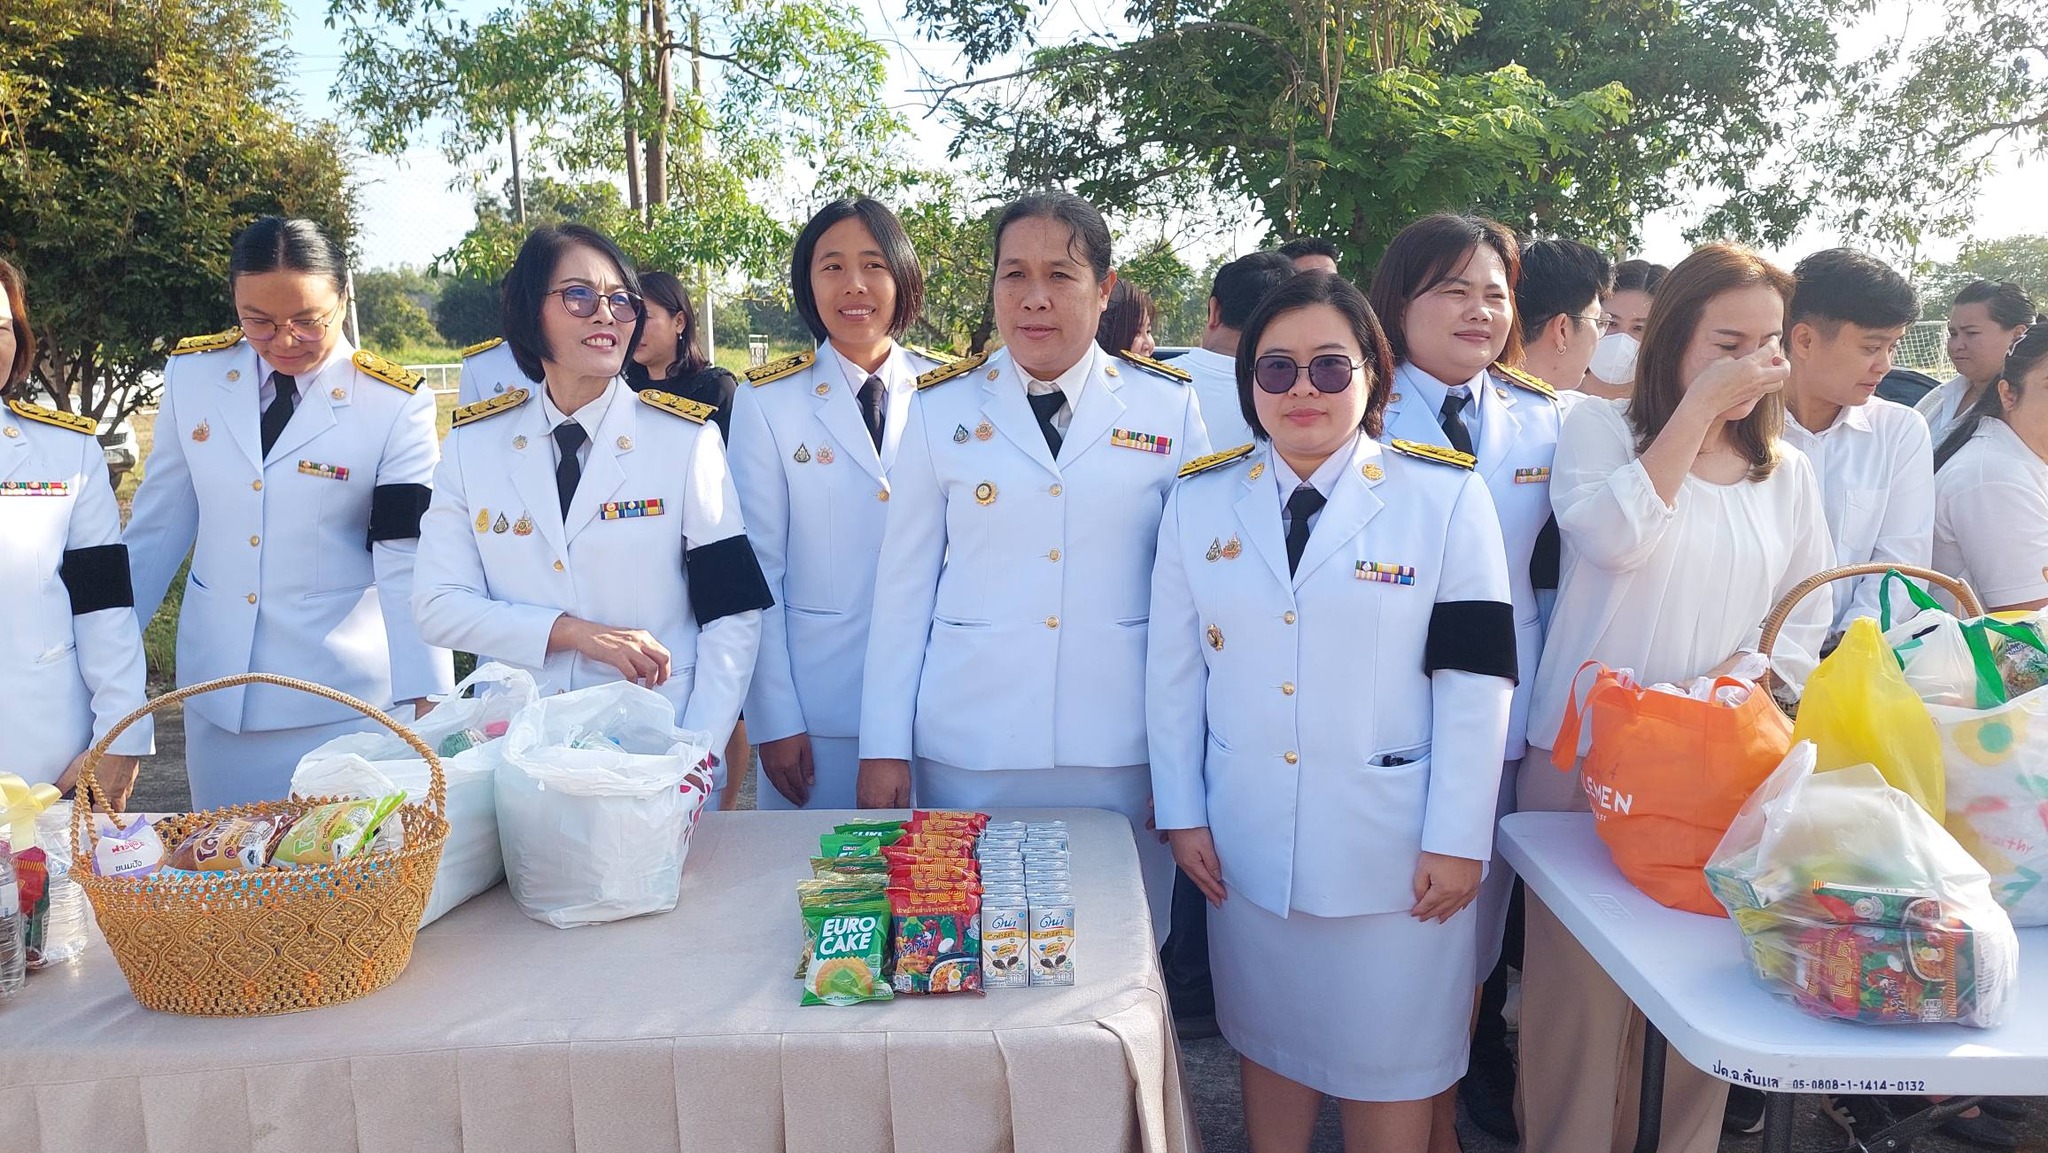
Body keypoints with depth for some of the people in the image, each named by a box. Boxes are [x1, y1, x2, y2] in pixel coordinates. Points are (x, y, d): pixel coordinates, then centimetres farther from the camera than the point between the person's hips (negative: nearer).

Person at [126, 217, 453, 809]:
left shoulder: (396, 404, -12)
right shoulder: (192, 373, -2)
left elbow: (408, 560, -15)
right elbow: (158, 524, 7)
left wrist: (425, 698, -23)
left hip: (342, 697, -3)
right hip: (217, 690, 4)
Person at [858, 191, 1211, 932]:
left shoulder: (1168, 410, 1)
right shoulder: (941, 412, 2)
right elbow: (903, 589, 3)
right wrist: (884, 748, 1)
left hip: (1120, 754, 0)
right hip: (969, 754, 0)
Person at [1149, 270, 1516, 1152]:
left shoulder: (1446, 496, -6)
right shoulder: (1199, 499, 2)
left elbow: (1475, 678, -8)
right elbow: (1172, 671, 4)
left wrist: (1456, 840, -10)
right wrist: (1182, 814, 2)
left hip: (1393, 843, -2)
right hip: (1247, 842, 3)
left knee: (1388, 1063, 10)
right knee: (1268, 1040, 17)